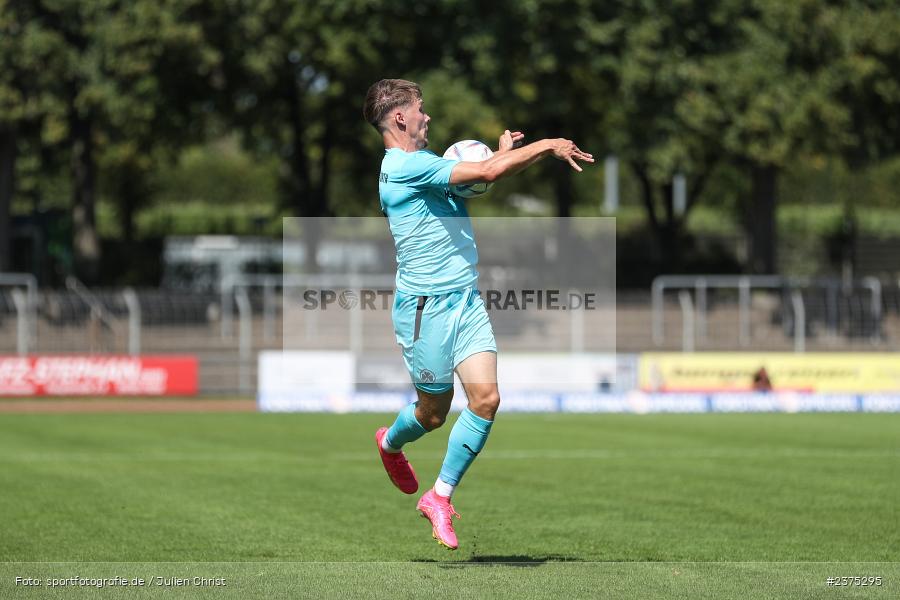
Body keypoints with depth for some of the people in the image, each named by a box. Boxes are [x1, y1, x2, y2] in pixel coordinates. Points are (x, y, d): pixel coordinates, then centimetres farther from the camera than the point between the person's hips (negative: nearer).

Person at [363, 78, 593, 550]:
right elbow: (486, 173, -22)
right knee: (434, 411, 6)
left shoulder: (424, 163, 15)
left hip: (467, 299, 8)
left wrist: (502, 153, 11)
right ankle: (391, 443, 41)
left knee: (486, 398, -9)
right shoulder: (403, 166, -15)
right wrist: (548, 146, -14)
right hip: (425, 306, -8)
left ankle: (440, 495, 4)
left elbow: (477, 175, 32)